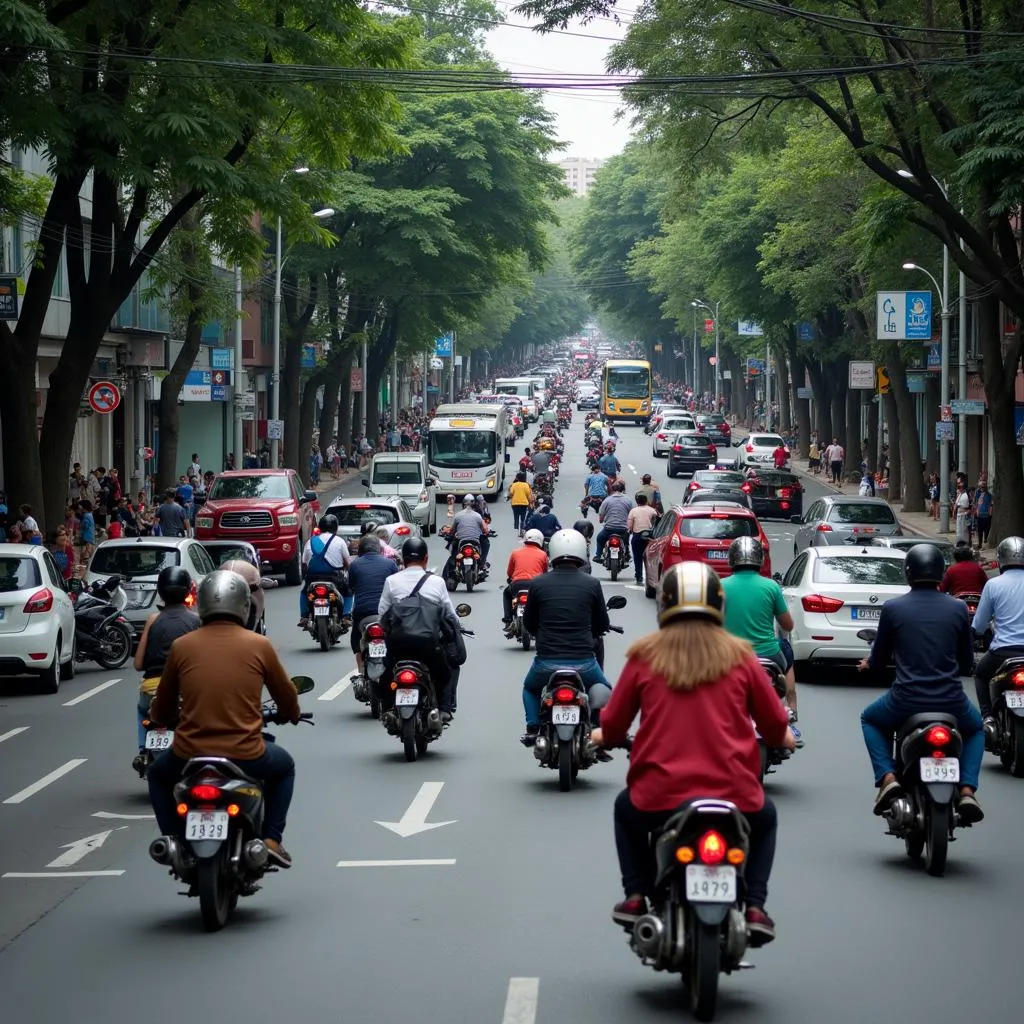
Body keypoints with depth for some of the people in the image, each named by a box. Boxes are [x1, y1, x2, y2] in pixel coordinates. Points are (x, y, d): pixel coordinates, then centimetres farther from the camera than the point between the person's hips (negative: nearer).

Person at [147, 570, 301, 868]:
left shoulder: (181, 646, 1)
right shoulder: (259, 645, -2)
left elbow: (161, 713, 12)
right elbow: (289, 704, 11)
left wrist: (161, 718, 36)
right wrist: (286, 715, 35)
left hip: (189, 758, 1)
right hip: (246, 758, -1)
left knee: (158, 773, 34)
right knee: (284, 766, 33)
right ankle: (271, 840, 20)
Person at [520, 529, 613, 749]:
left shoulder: (538, 583, -3)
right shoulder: (591, 584, -4)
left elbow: (528, 623, 8)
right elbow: (602, 625, 7)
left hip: (546, 661, 1)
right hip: (583, 662, -1)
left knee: (530, 688, 32)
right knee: (602, 690, 28)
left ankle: (532, 728, 14)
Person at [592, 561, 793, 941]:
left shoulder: (645, 655, 1)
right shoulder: (739, 656, 3)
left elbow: (613, 726, 7)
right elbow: (775, 725, 9)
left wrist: (604, 736, 32)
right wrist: (785, 738, 34)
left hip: (659, 798, 0)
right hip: (734, 796, 0)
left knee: (626, 809, 35)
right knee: (765, 818, 34)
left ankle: (635, 895, 19)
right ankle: (754, 906, 15)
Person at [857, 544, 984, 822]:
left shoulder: (892, 608, -3)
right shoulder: (958, 608, 1)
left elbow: (879, 661, 6)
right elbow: (966, 663, 10)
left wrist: (868, 663, 31)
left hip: (906, 702, -1)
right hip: (951, 702, 1)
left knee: (870, 720, 32)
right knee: (975, 729, 34)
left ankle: (887, 777, 8)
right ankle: (967, 790, 9)